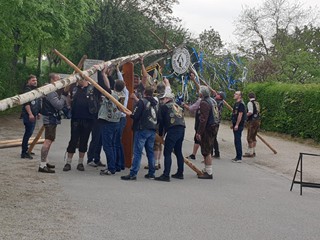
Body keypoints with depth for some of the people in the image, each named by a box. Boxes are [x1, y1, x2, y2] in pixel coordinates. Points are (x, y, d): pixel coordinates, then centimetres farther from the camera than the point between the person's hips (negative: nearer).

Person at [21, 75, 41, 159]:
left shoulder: (36, 90, 19)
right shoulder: (27, 90, -10)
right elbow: (26, 103, -19)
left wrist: (38, 113, 23)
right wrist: (30, 114, -24)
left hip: (33, 115, 9)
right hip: (28, 115, -9)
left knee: (29, 133, 13)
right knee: (28, 133, -11)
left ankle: (25, 150, 21)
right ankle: (24, 152, -9)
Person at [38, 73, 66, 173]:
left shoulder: (53, 91, 17)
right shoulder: (50, 91, -17)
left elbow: (58, 105, 16)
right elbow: (59, 105, -23)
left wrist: (61, 98, 1)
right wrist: (63, 98, -7)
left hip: (52, 119, 11)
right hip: (50, 119, -11)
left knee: (49, 141, 18)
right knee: (48, 141, -15)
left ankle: (45, 161, 28)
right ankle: (42, 165, -17)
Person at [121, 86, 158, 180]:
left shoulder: (142, 101, -10)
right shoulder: (155, 103, 13)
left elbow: (135, 115, -13)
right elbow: (158, 118, 16)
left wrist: (130, 115, 6)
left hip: (142, 130, -7)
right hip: (152, 131, 7)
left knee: (137, 152, -8)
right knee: (150, 152, 13)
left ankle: (133, 174, -10)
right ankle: (151, 173, 16)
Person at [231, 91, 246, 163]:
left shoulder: (241, 104, -15)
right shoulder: (236, 103, 16)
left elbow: (240, 115, -20)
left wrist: (237, 125, -22)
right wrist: (233, 124, 22)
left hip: (239, 125, -10)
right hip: (236, 125, 10)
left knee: (238, 141, -8)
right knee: (237, 141, 13)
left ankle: (239, 158, -5)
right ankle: (238, 156, 19)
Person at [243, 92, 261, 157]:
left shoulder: (250, 103, -10)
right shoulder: (257, 103, 14)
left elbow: (250, 112, -20)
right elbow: (257, 112, 15)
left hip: (252, 121, -8)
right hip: (258, 120, 8)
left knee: (249, 137, -4)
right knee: (253, 137, 16)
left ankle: (250, 153, -4)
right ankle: (253, 152, 21)